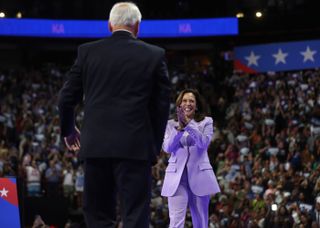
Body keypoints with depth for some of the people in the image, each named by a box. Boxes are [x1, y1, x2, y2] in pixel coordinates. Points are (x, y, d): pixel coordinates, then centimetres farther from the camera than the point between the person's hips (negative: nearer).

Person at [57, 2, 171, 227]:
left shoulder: (87, 51, 5)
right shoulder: (154, 55, 2)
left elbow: (67, 97, 7)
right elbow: (162, 103, 4)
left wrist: (68, 130, 25)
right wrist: (156, 144, 15)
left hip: (96, 144, 2)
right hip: (135, 147, -2)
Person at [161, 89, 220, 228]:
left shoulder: (206, 122, 7)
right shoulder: (171, 124, 10)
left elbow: (203, 143, -10)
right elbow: (167, 148, -3)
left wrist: (189, 123, -18)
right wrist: (179, 128, -15)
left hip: (199, 175, 0)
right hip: (177, 175, 0)